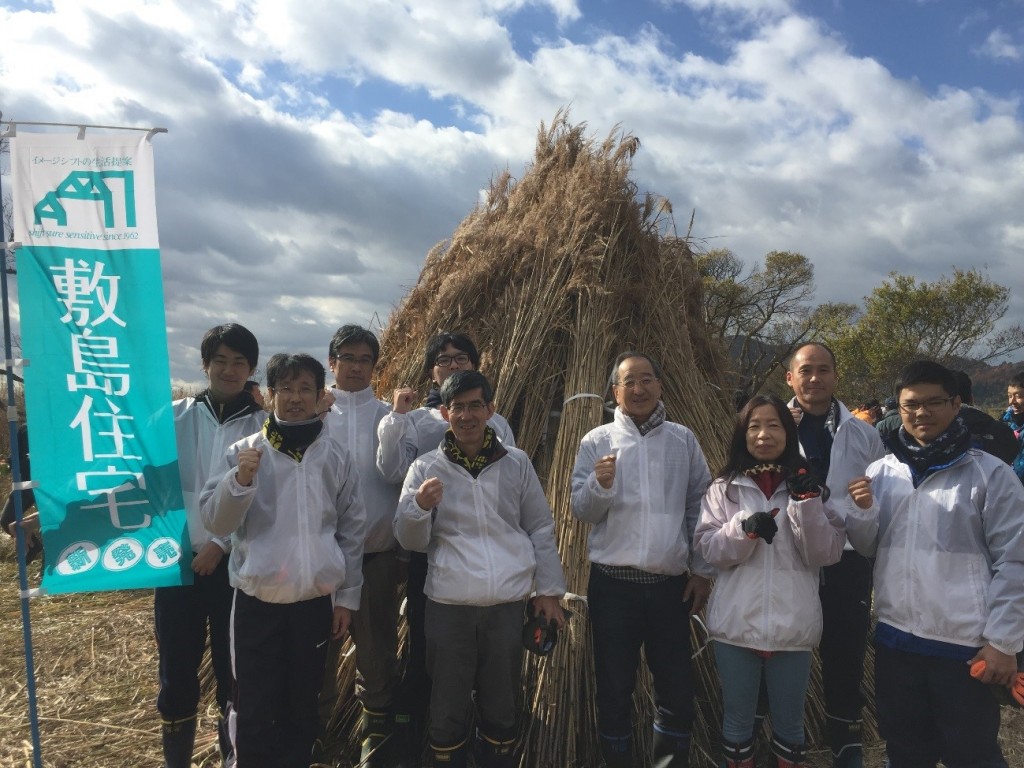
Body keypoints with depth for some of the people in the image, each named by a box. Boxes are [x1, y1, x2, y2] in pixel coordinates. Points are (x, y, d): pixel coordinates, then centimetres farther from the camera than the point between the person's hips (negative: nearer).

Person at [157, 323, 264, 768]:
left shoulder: (264, 426, -2)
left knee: (233, 669, 10)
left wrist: (221, 544, -10)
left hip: (236, 564, -1)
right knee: (176, 672, 10)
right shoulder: (174, 417, 2)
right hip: (177, 559, 1)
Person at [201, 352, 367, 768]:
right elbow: (216, 522, -7)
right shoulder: (243, 451, -3)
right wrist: (241, 479, -25)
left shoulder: (336, 456, 1)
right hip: (257, 602, -1)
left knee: (302, 706, 15)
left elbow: (352, 529, 5)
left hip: (316, 601, 1)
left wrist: (347, 594, 4)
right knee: (254, 710, 8)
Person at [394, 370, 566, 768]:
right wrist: (420, 506, -22)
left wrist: (549, 590, 6)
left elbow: (541, 530, 7)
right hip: (448, 605, -1)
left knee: (502, 704, 17)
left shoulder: (517, 462, 1)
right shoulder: (426, 467, -1)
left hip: (508, 603, 1)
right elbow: (410, 541, -2)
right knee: (447, 706, 12)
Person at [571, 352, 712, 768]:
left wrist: (702, 570, 6)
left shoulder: (683, 439, 5)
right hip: (613, 584, -1)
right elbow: (581, 511, -4)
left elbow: (699, 507, 9)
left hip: (671, 584, 2)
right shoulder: (597, 441, 0)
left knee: (677, 688, 11)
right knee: (614, 689, 9)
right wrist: (600, 485, -25)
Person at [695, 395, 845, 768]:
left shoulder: (808, 485, 3)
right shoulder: (724, 487, 2)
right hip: (736, 625, 0)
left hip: (792, 627, 0)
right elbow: (707, 548, -5)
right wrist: (745, 528, -21)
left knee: (789, 722, 17)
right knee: (738, 719, 15)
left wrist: (806, 503, -18)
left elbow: (825, 554, -5)